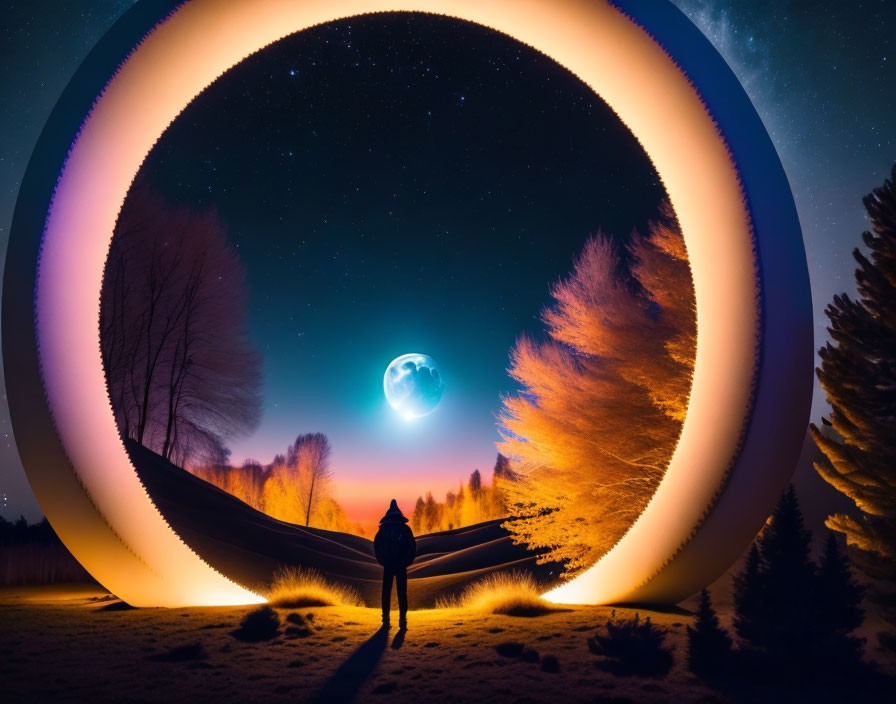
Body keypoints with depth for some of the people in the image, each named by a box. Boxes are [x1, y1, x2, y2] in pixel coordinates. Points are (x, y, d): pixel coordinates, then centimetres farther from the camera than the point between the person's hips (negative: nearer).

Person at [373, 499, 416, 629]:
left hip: (387, 565, 1)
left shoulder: (384, 527, 2)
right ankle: (402, 620, -3)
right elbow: (412, 546, -3)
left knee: (386, 591, 10)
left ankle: (386, 619, 10)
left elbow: (376, 544, -1)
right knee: (402, 593, 3)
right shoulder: (405, 528, 1)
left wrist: (381, 560, 9)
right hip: (401, 565, -1)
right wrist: (407, 561, 7)